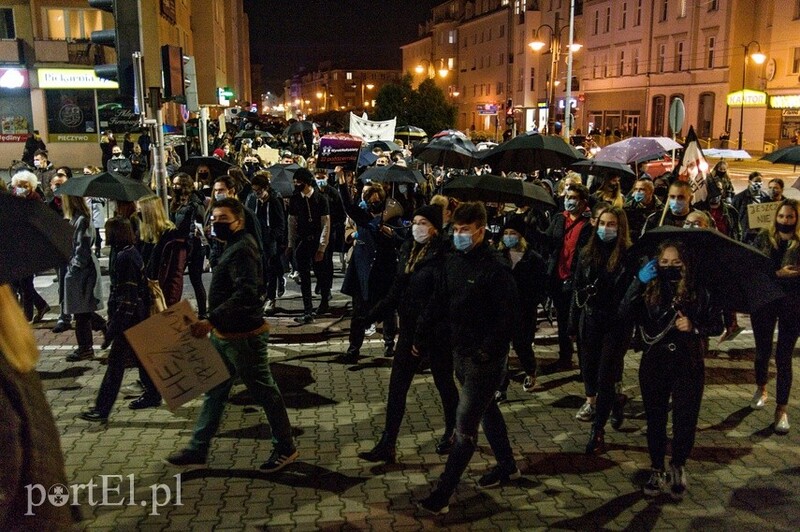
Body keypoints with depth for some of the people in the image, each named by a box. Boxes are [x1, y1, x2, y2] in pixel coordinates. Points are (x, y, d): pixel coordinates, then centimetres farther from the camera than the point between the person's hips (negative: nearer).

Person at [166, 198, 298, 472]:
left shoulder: (242, 250, -20)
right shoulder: (234, 246, 12)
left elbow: (246, 293, -33)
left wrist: (211, 321, -38)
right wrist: (215, 324, 19)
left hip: (244, 336, -10)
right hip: (225, 335, 10)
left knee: (264, 392, 4)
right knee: (214, 391, 15)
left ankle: (285, 449, 19)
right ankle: (198, 448, 26)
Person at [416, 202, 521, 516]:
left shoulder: (496, 267, -19)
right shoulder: (454, 261, 3)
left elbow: (508, 316, -20)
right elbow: (440, 302, 9)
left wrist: (487, 350, -24)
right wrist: (422, 336, 6)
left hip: (485, 359, -8)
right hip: (460, 352, 8)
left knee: (465, 425, -3)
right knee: (486, 410, 23)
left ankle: (444, 492, 6)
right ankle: (507, 465, 43)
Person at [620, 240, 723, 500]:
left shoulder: (699, 292, -1)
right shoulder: (649, 290, 0)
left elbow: (717, 325, 4)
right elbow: (624, 314, -15)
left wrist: (694, 327, -16)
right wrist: (638, 282, -22)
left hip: (688, 365, -1)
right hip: (654, 364, 1)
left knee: (685, 420, 0)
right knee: (655, 419, 10)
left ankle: (678, 465, 28)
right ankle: (657, 471, 28)